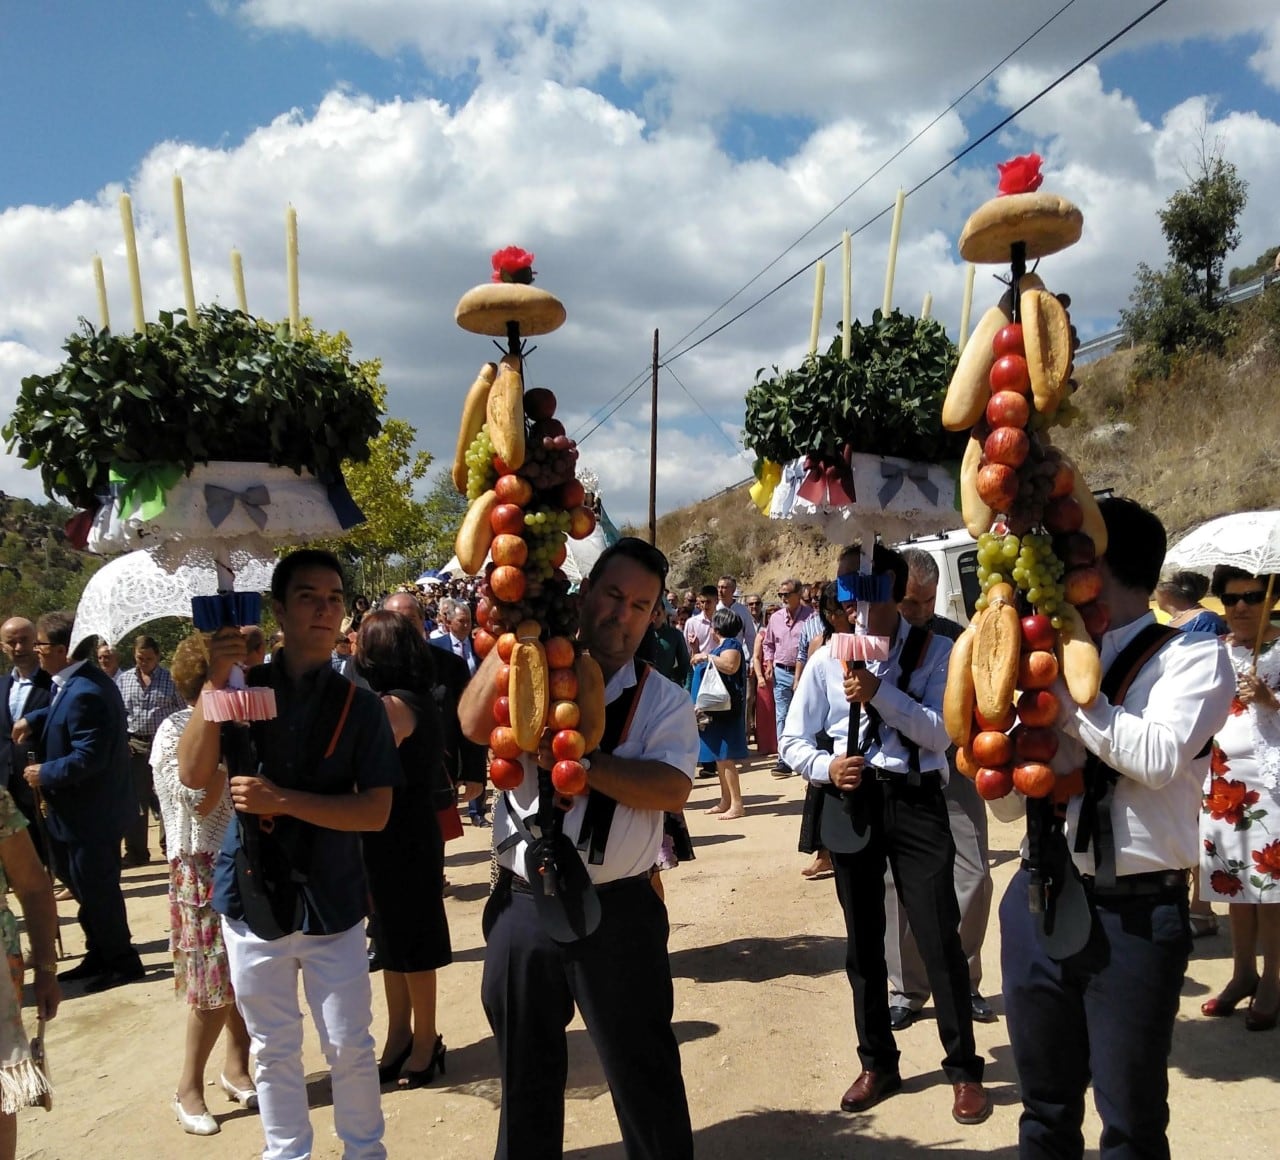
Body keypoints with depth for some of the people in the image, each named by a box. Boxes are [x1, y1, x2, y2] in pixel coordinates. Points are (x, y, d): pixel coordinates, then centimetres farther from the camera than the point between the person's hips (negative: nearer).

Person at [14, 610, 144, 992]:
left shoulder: (84, 693, -27)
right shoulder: (79, 681, 6)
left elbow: (88, 757, -28)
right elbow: (61, 712, 24)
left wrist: (45, 773, -16)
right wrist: (32, 719, 5)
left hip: (90, 814, -10)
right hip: (89, 809, 10)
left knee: (96, 892, 3)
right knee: (89, 889, 20)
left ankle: (122, 961, 17)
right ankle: (100, 956, 32)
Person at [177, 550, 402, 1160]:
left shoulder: (359, 706, -4)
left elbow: (375, 811, -11)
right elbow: (193, 773, -15)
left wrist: (281, 800, -21)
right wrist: (215, 682, -25)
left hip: (332, 902, -1)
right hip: (252, 898, 1)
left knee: (350, 1045, 9)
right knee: (273, 1048, 15)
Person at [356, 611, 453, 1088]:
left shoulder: (393, 705, -20)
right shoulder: (419, 699, 7)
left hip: (401, 841, -9)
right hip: (407, 835, 9)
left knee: (410, 944, 5)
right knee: (393, 942, 18)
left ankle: (423, 1042, 20)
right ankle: (400, 1038, 30)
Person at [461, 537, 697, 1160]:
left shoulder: (663, 700, -2)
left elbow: (671, 788, -19)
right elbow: (475, 723, -18)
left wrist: (578, 760, -27)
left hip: (617, 914, -2)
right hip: (521, 909, 2)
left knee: (643, 1078, 12)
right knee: (525, 1078, 22)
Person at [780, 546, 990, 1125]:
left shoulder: (934, 651, -3)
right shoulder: (827, 660, 3)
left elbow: (940, 732, -13)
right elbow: (792, 741, 5)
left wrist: (878, 692, -22)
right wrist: (826, 767, -15)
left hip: (916, 801, -3)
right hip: (852, 802, 3)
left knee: (939, 939, -1)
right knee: (863, 941, 13)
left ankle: (964, 1069, 19)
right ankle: (877, 1063, 31)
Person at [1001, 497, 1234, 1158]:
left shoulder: (1192, 657, -6)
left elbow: (1161, 757, -25)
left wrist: (1066, 698, -18)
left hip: (1135, 914, -5)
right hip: (1040, 901, 5)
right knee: (1045, 1105, 20)